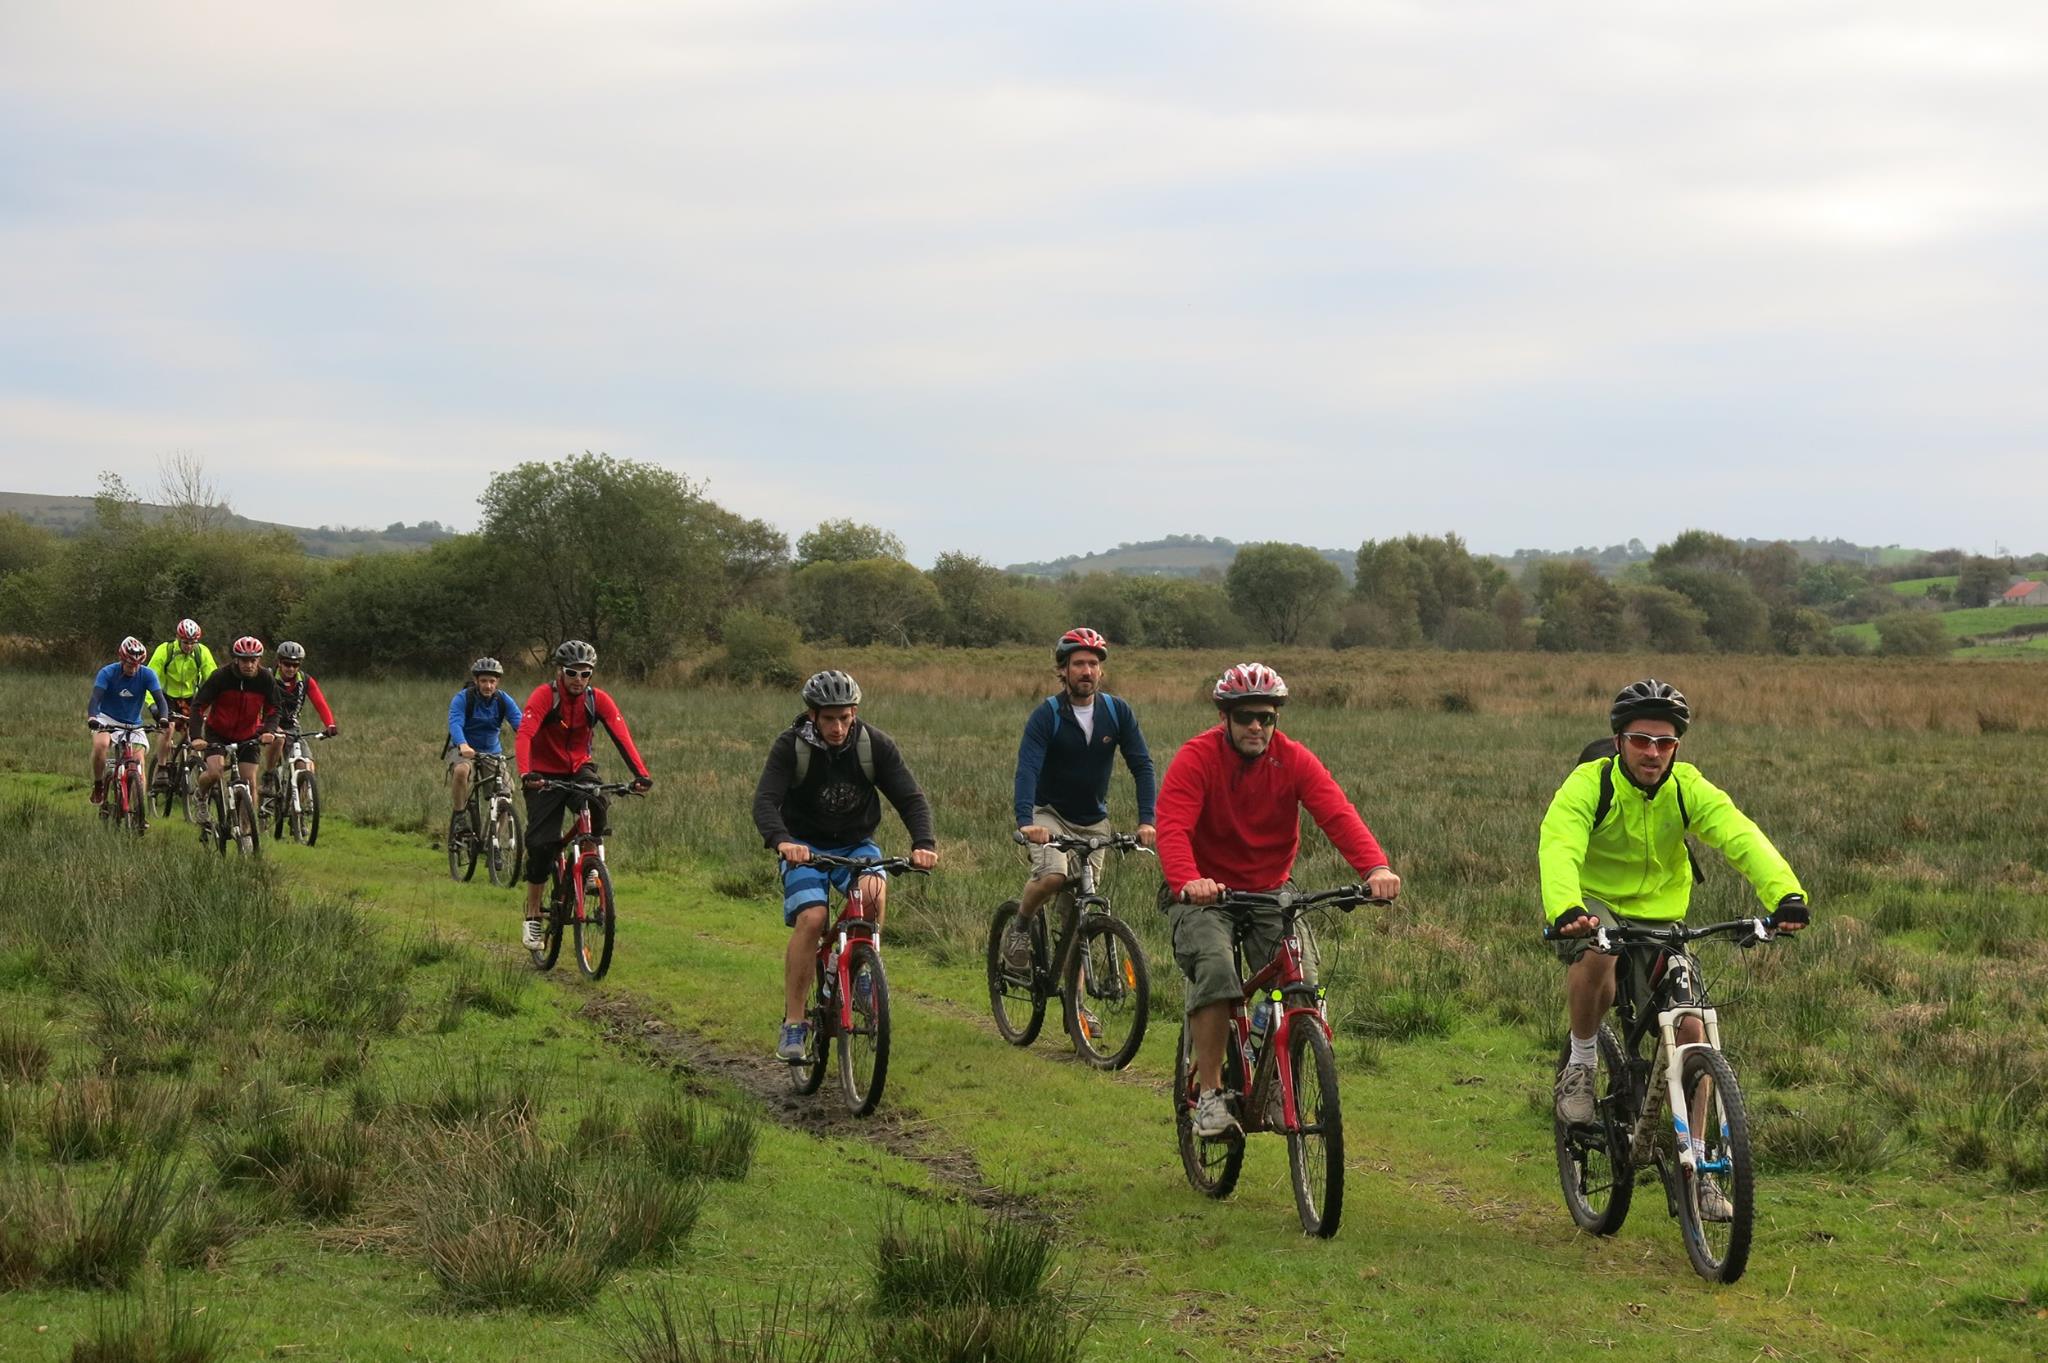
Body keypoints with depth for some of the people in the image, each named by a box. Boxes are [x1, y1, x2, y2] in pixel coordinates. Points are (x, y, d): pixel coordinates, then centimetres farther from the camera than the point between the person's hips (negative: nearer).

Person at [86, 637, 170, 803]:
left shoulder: (147, 675, -13)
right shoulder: (108, 673, -17)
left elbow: (159, 698, -20)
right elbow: (96, 698, -27)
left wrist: (163, 717, -42)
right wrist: (92, 717, -47)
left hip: (133, 724, 2)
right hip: (107, 720, -2)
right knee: (100, 745, -32)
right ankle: (98, 784, -10)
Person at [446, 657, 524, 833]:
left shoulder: (504, 701, -5)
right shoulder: (462, 698, -14)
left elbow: (520, 724, -18)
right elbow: (455, 724, -30)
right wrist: (463, 745, -52)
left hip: (492, 751, 4)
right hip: (463, 750, -3)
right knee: (461, 770, -36)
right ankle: (460, 815, -18)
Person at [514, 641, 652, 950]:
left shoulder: (598, 700, -10)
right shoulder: (544, 696, -19)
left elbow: (622, 736, -19)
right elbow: (524, 735, -32)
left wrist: (641, 774, -34)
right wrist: (525, 774, -49)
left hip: (579, 771, 2)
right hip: (545, 774, -2)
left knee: (598, 805, -31)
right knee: (542, 844, -11)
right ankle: (532, 917, 3)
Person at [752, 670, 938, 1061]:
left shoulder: (876, 745, -12)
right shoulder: (790, 746, -17)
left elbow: (911, 798, -15)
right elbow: (765, 801, -28)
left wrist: (924, 844, -35)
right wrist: (781, 840, -50)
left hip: (856, 844, 2)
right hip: (804, 848, -2)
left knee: (874, 891, -32)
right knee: (811, 918, -26)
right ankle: (793, 1024, -16)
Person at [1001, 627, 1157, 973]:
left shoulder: (1118, 712, -6)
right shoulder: (1046, 715, -16)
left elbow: (1142, 766, -9)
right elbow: (1027, 769, -28)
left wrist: (1146, 820, -24)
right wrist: (1026, 821, -44)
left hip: (1094, 821, 3)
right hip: (1050, 814, -3)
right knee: (1053, 877, -31)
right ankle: (1019, 925, -1)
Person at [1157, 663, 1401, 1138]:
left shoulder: (1294, 760, -7)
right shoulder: (1196, 757, -14)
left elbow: (1338, 815, -20)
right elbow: (1172, 827, -28)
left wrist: (1376, 867, -39)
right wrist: (1187, 880, -49)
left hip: (1271, 893, 3)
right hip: (1206, 894, -3)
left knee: (1302, 981, -18)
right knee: (1215, 970, -30)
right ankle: (1209, 1094, -18)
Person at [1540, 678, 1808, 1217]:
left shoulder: (1688, 789, -12)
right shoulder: (1589, 784, -20)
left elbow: (1742, 838, -27)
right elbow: (1558, 846, -37)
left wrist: (1785, 893, -46)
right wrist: (1565, 909, -58)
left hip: (1661, 918, 3)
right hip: (1593, 907, -3)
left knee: (1690, 1028, -10)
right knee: (1598, 956, -38)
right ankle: (1581, 1062, -11)